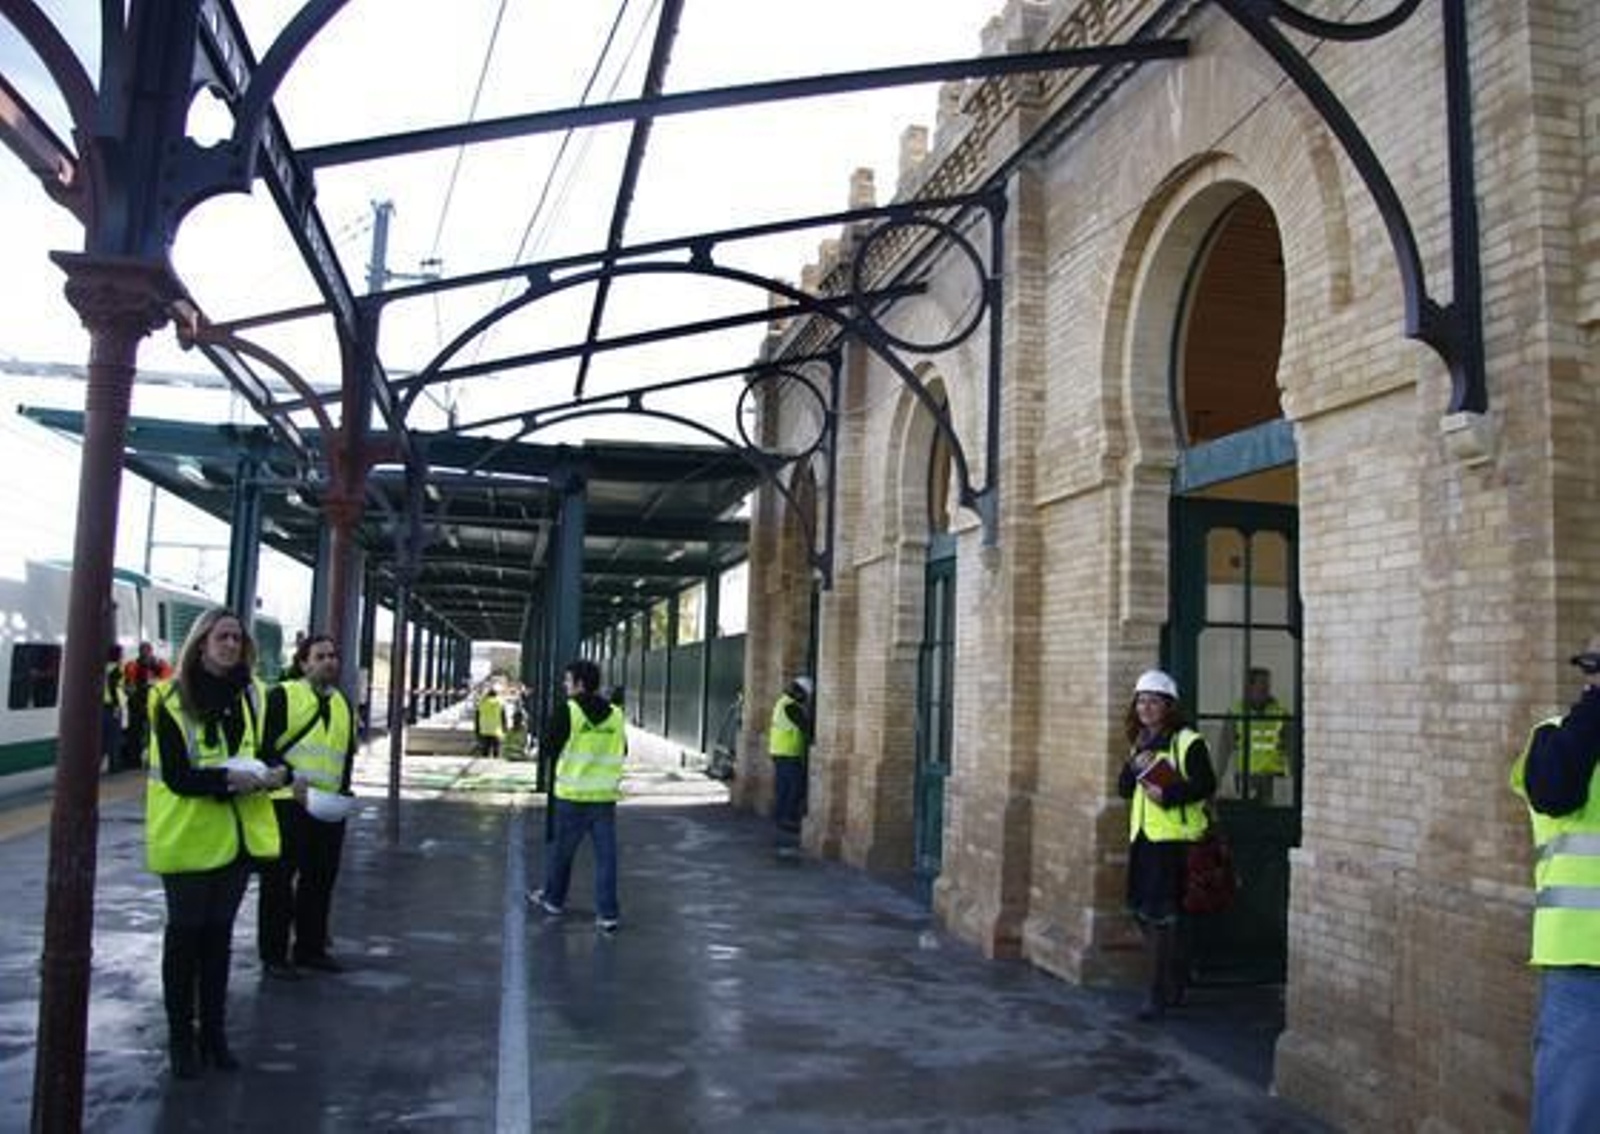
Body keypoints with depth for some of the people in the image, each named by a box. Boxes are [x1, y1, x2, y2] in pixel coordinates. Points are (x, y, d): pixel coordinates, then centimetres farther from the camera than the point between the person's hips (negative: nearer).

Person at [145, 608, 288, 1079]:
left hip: (237, 832, 5)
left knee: (219, 932, 14)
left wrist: (274, 774, -7)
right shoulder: (173, 699, -11)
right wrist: (228, 779, -29)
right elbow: (176, 776, -16)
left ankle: (214, 1032, 25)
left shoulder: (250, 694, 5)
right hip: (188, 834, -5)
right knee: (186, 932, 5)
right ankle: (179, 1036, 19)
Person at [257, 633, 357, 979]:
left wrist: (343, 790, 8)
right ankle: (273, 956, 12)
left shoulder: (343, 704, 16)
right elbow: (265, 747, -10)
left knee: (321, 879, 12)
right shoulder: (282, 696, -5)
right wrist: (292, 778, -21)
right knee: (279, 881, 2)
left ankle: (311, 948, 25)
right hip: (287, 803, -6)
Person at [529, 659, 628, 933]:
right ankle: (608, 913, 3)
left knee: (561, 848, 16)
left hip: (572, 796, -3)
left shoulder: (567, 710, -10)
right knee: (606, 855, 4)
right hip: (606, 796, 3)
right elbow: (622, 751, 11)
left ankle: (554, 899, 32)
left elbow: (547, 746, -7)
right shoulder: (616, 715, 3)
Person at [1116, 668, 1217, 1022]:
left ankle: (1159, 993, 5)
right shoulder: (1140, 742, 15)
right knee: (1141, 910, 13)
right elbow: (1123, 788, 11)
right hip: (1142, 835, 8)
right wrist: (1135, 767, -7)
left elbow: (1206, 785, -15)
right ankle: (1177, 977, 32)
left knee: (1160, 914, -6)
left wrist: (1169, 795, -24)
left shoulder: (1187, 741, -8)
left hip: (1173, 837, -8)